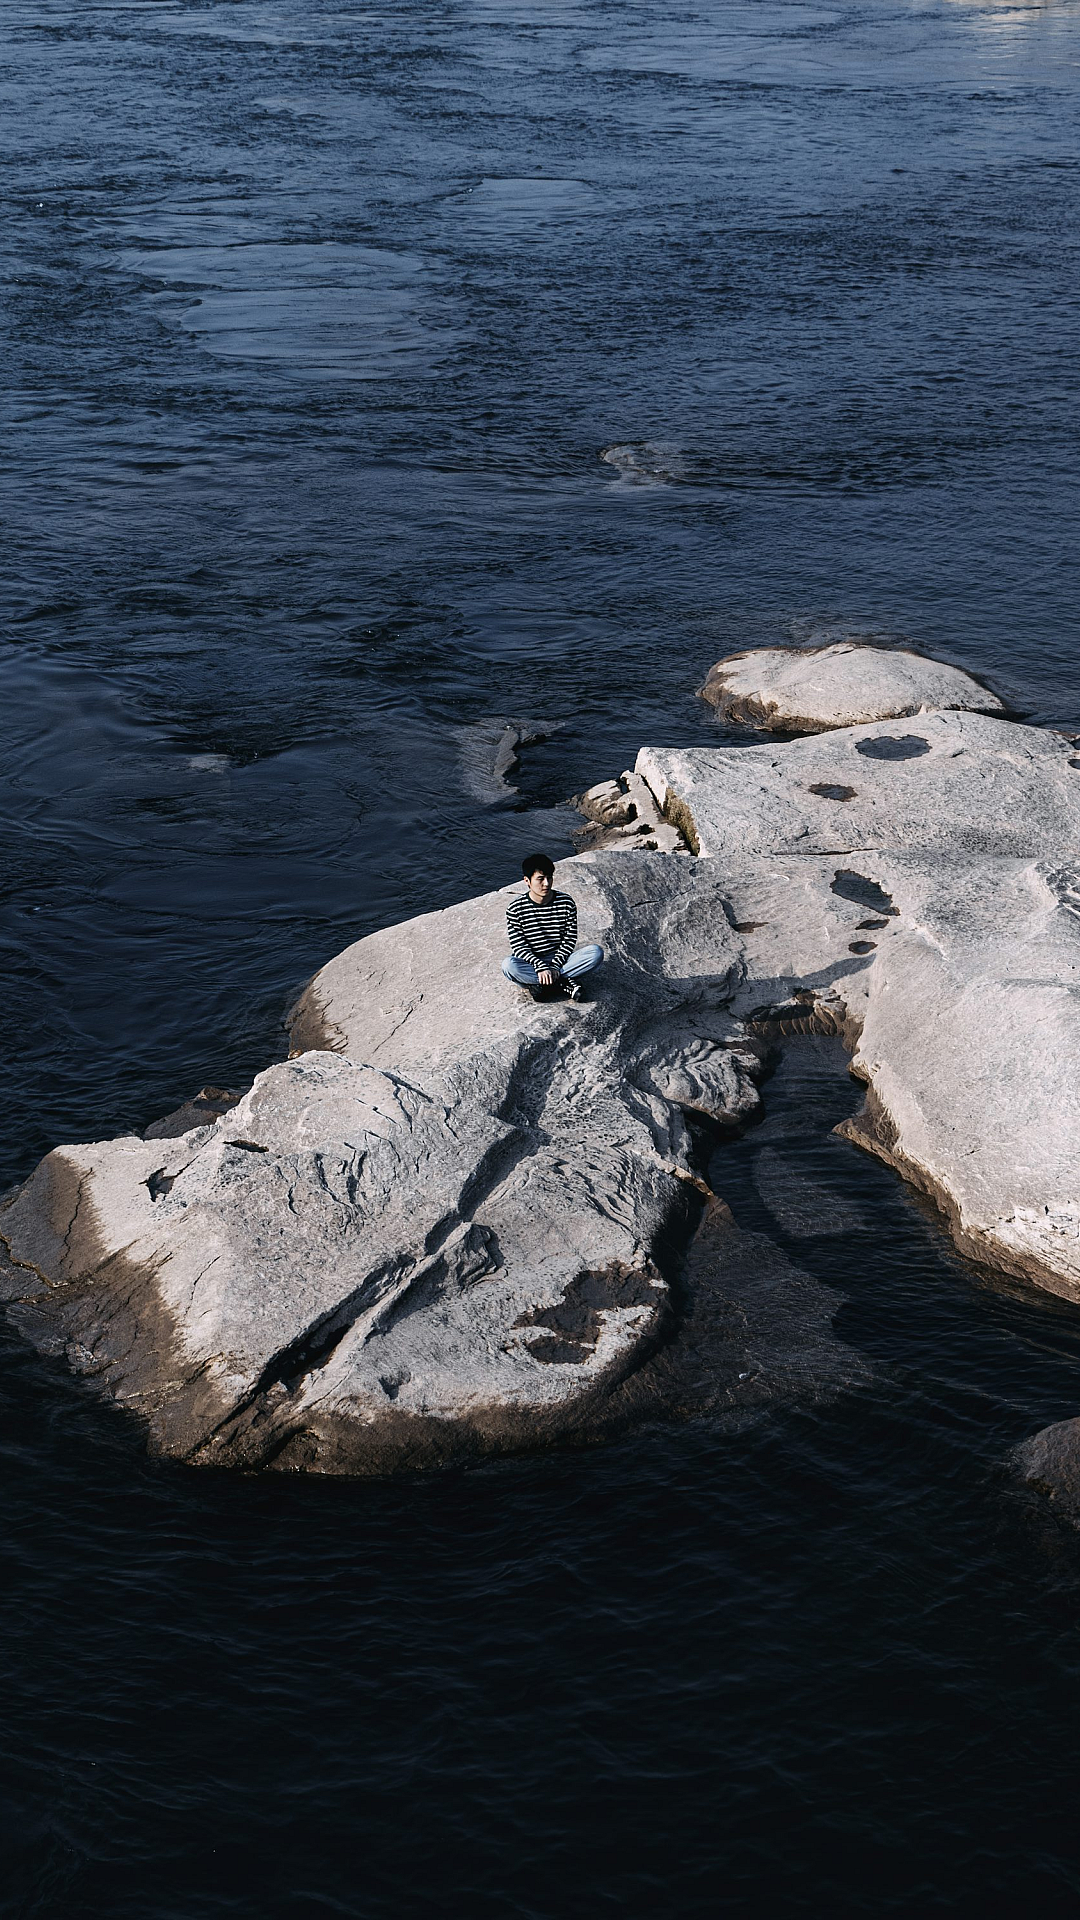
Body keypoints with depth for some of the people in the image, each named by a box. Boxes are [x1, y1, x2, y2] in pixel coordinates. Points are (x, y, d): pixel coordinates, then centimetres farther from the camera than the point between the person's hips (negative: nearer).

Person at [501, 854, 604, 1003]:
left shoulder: (566, 903, -3)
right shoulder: (516, 908, -9)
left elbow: (570, 940, -2)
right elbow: (518, 946, -11)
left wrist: (554, 966, -16)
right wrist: (540, 967, -26)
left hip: (559, 960, 2)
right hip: (531, 963, -2)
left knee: (596, 952, -23)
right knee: (508, 965, -36)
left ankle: (539, 985, -26)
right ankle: (564, 983, -27)